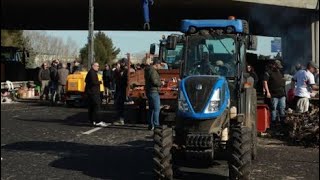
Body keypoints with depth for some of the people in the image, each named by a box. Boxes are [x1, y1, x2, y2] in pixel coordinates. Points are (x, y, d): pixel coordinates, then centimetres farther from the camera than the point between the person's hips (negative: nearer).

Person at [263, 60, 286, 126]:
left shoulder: (280, 72, 17)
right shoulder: (268, 73, -4)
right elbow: (265, 82, -11)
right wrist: (267, 92, -18)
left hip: (282, 94, 6)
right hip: (274, 94, -6)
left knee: (282, 108, 7)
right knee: (274, 108, -1)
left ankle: (282, 121, 16)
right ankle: (273, 122, 6)